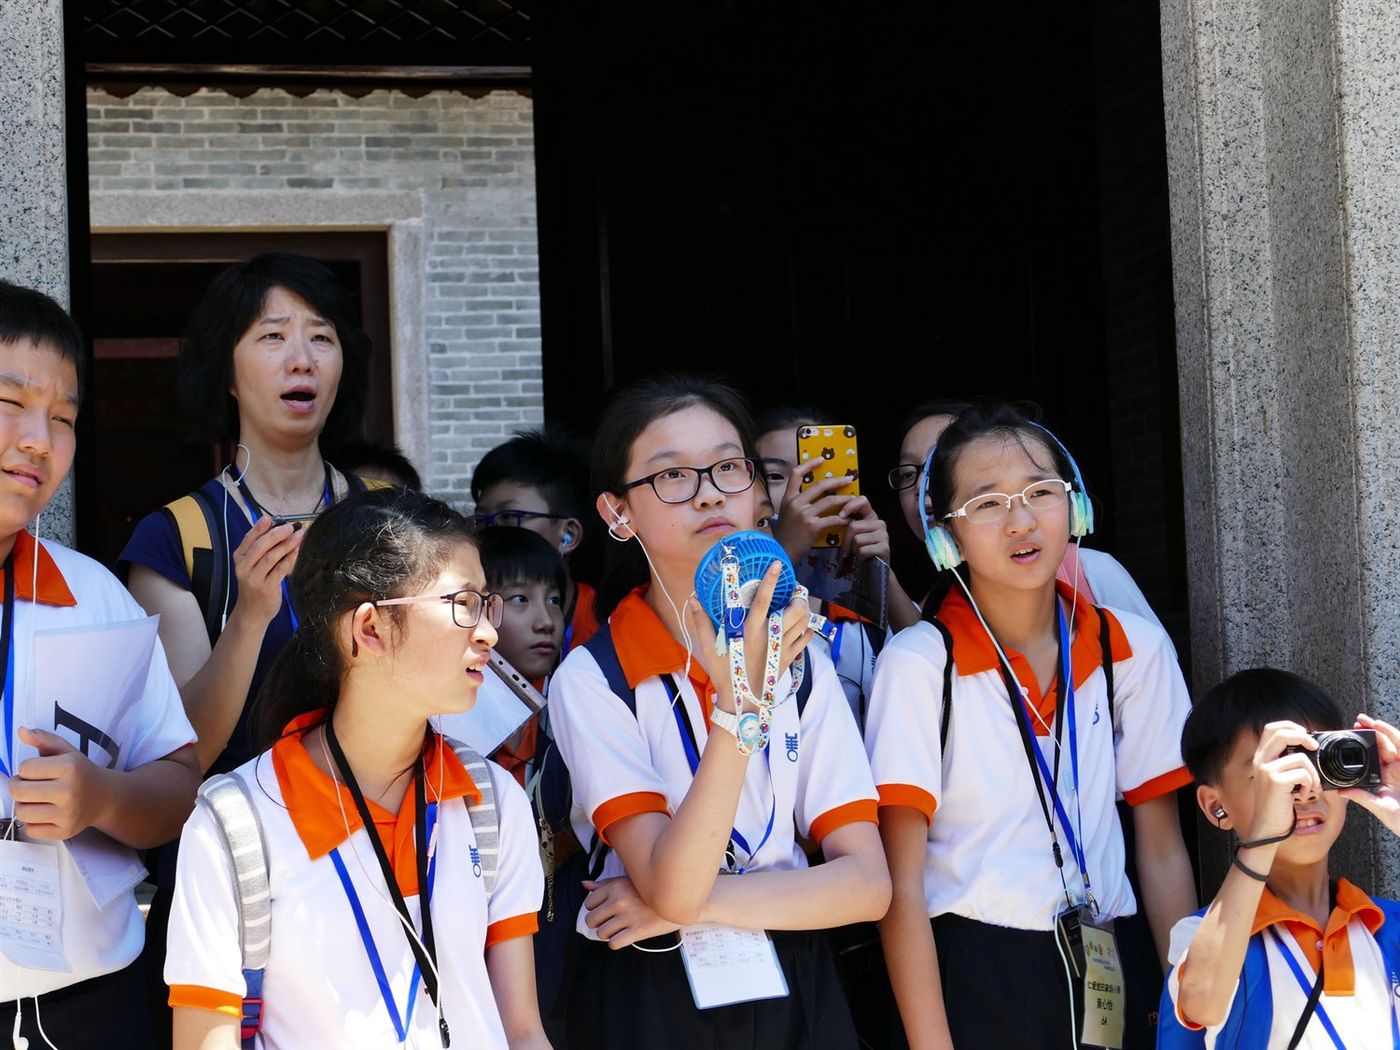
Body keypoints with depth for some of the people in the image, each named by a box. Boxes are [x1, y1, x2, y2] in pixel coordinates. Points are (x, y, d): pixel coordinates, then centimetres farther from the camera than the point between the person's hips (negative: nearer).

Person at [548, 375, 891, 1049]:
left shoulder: (799, 660, 0)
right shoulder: (591, 681, -13)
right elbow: (670, 886, -23)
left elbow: (867, 884, -6)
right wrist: (737, 701, -33)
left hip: (793, 994, 3)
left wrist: (694, 904, -18)